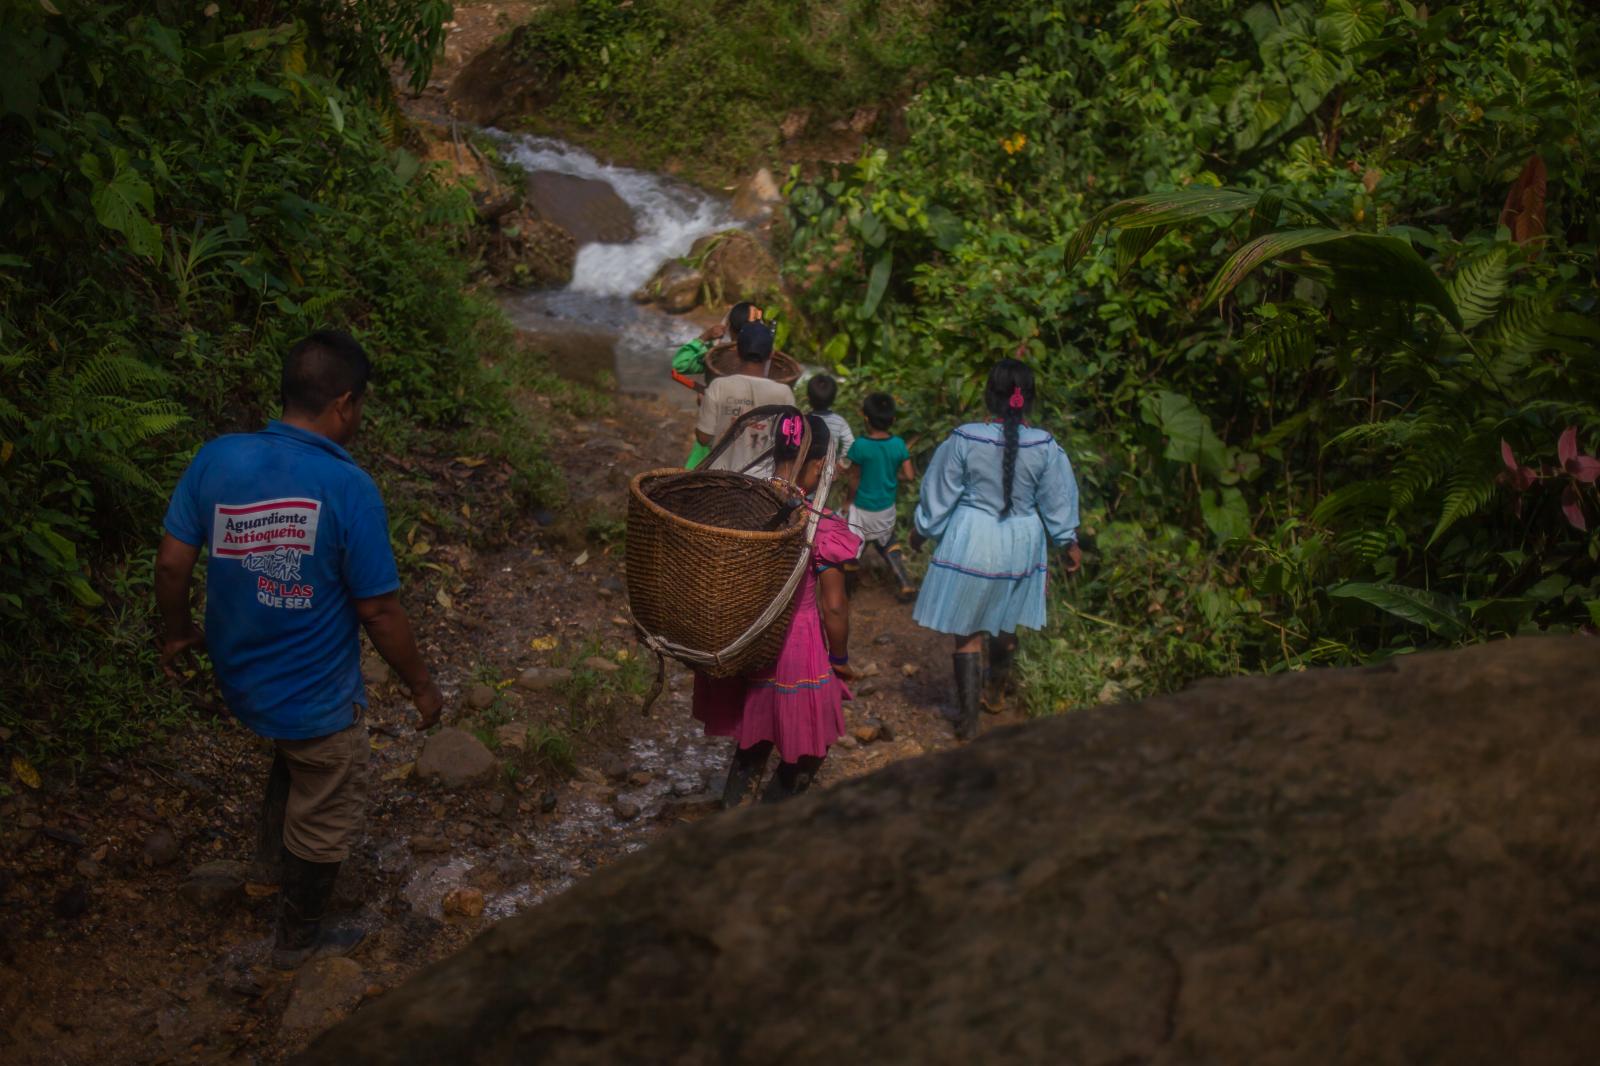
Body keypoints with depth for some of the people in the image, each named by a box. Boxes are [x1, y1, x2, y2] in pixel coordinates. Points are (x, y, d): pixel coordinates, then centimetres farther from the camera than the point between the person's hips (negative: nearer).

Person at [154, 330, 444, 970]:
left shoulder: (217, 459, -11)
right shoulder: (349, 488, -26)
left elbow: (171, 564, -4)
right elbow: (378, 611, -20)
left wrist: (178, 633, 15)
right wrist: (422, 686, -6)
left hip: (240, 679, 6)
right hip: (317, 699, -6)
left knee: (291, 759, 37)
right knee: (324, 821, 19)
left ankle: (278, 854, 58)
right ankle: (298, 940, 39)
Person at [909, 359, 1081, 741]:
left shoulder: (964, 439, -18)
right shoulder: (1045, 446, -11)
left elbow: (939, 493, -6)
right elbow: (1057, 500, 0)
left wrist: (923, 530, 11)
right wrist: (1069, 542, 16)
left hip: (971, 543, -3)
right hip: (1020, 545, 3)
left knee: (967, 632, 8)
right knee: (1006, 625, 24)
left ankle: (968, 720, 11)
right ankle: (996, 690, 48)